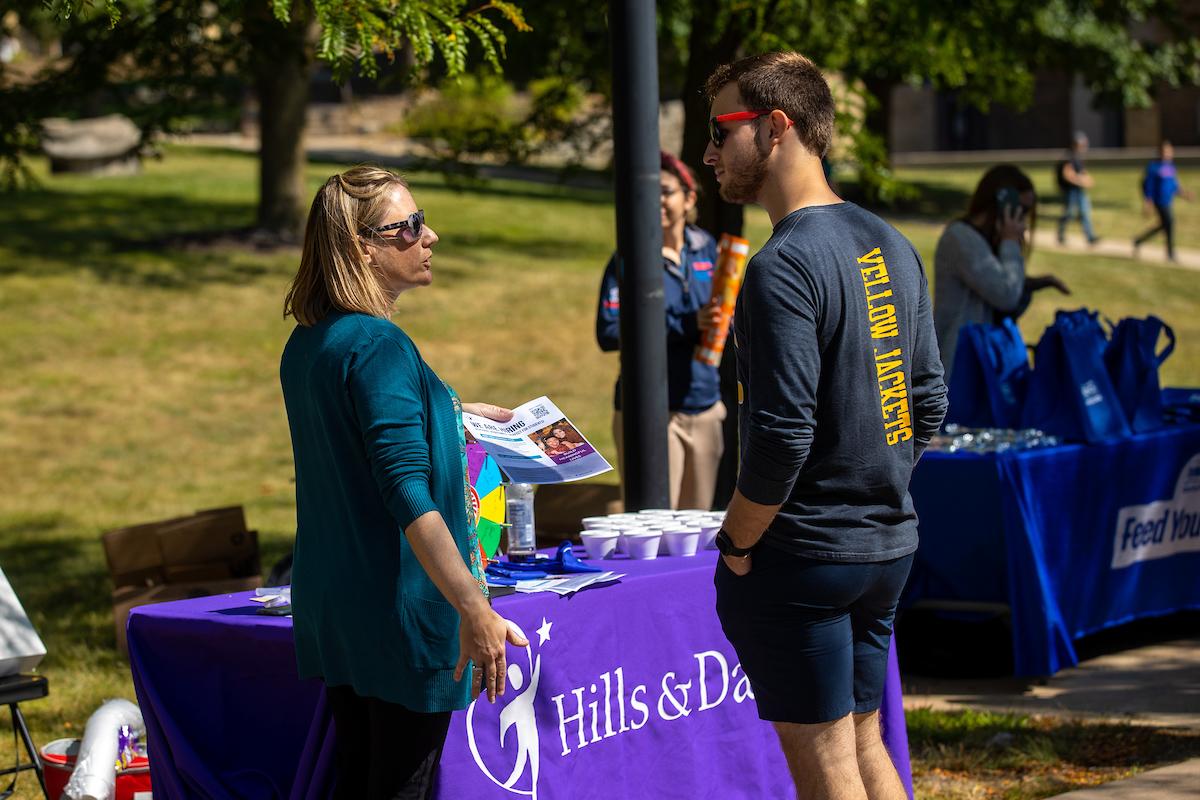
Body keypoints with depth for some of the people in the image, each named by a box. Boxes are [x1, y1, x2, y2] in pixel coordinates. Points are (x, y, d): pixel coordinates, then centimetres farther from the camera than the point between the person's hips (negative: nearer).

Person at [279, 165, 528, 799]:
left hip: (329, 603, 9)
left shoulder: (306, 344, 10)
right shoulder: (378, 345, -19)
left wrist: (454, 413, 36)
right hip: (400, 606, -9)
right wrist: (475, 610, -27)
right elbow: (407, 491, -25)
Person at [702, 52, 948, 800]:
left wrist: (737, 543, -10)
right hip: (890, 544, 8)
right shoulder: (890, 246, 8)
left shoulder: (784, 268, -18)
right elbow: (928, 400, 13)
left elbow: (783, 435, -23)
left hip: (801, 557, -8)